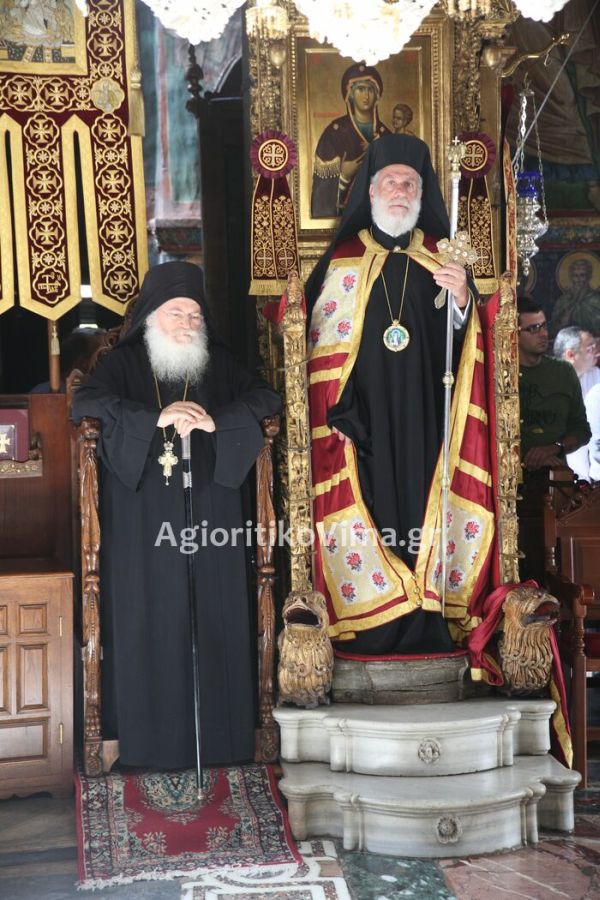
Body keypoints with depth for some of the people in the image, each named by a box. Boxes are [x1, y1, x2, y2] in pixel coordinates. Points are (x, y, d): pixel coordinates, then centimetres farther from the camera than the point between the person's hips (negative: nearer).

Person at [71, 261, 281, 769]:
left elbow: (264, 398, 2)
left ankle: (215, 727, 10)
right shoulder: (124, 362, 6)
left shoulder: (219, 363, 12)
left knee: (213, 616, 1)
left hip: (209, 510, 2)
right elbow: (87, 404, -10)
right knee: (149, 620, -2)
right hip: (143, 515, -1)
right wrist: (157, 418, -23)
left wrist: (214, 421, -16)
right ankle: (150, 732, 7)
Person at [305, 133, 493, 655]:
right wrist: (337, 411, -7)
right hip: (364, 419, -2)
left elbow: (464, 344, 9)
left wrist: (462, 301, -11)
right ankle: (371, 627, 1)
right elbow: (322, 345, 3)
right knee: (371, 507, -5)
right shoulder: (342, 261, 6)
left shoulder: (441, 260, 12)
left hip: (426, 417, 2)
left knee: (425, 507, 0)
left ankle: (428, 624, 6)